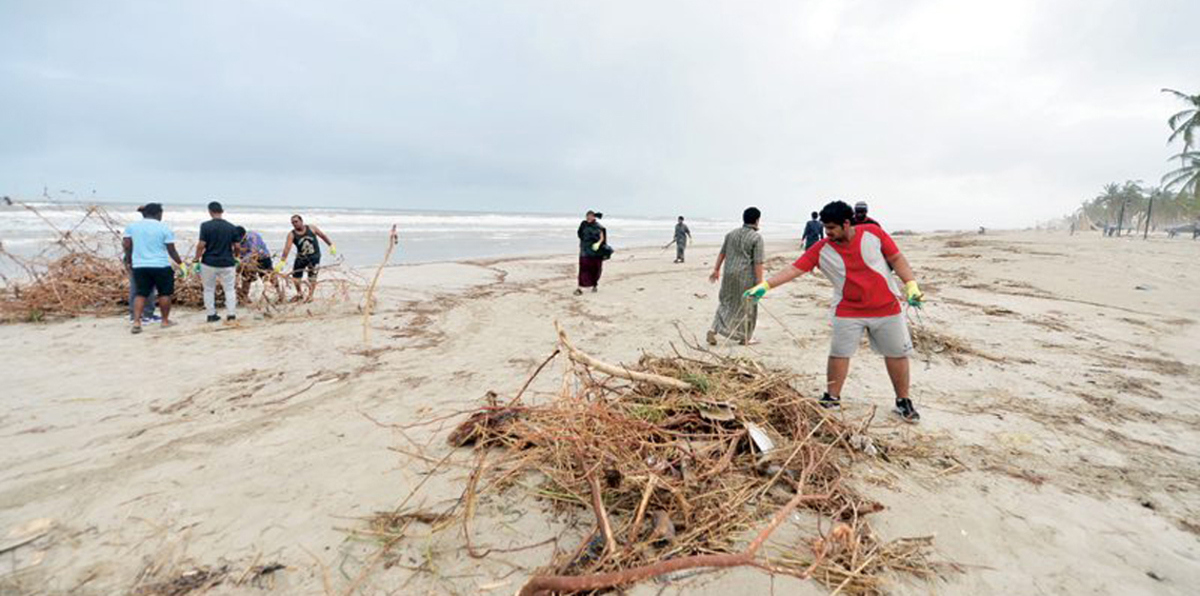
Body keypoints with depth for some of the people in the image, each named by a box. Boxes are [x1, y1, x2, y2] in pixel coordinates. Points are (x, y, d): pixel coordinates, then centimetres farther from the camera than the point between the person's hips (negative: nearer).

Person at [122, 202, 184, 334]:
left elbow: (126, 245, 3)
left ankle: (136, 322, -1)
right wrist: (180, 263, 6)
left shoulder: (131, 226, 6)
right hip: (161, 265, -4)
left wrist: (128, 261, 14)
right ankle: (165, 321, 15)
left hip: (139, 266, 4)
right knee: (165, 293, 8)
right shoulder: (164, 229, -5)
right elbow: (171, 250, -5)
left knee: (141, 294, 9)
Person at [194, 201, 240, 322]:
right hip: (227, 263, 1)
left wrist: (197, 260, 0)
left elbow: (201, 245, -10)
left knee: (209, 289, 13)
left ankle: (211, 314, 17)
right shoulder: (232, 227, -1)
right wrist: (235, 259, 20)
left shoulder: (205, 226, -7)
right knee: (229, 289, 8)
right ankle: (231, 314, 0)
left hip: (209, 262, -1)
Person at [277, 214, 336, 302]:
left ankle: (310, 296, 7)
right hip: (301, 257, 1)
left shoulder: (311, 228, -6)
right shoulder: (291, 234, -9)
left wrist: (331, 245, 9)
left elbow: (323, 236, 8)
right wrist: (282, 261, -26)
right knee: (295, 278, 3)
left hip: (314, 256, -1)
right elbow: (287, 248, -18)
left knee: (312, 277, -6)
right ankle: (299, 293, 29)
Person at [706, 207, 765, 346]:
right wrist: (759, 282, -11)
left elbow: (722, 253, 11)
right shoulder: (757, 238, -10)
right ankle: (743, 338, 19)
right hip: (746, 277, -5)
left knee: (726, 303, 17)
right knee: (746, 307, 10)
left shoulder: (731, 234, 7)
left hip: (729, 274, 5)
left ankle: (713, 331, 4)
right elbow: (758, 262, -13)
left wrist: (716, 269, 20)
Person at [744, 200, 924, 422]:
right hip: (848, 311, 0)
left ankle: (903, 402, 26)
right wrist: (765, 286, -26)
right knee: (839, 354, 1)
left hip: (887, 308, 0)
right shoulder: (821, 249, -10)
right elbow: (794, 269, -16)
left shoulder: (873, 233, -10)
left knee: (897, 354, 9)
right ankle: (832, 398, 17)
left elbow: (896, 258, -2)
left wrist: (911, 284, -12)